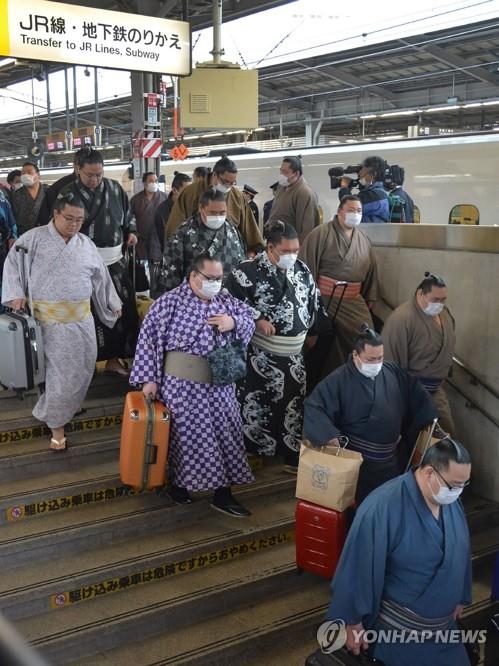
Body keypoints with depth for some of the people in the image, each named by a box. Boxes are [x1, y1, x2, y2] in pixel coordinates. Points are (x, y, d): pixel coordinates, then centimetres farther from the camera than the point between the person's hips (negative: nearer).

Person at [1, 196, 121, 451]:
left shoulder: (86, 244, 10)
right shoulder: (34, 238, -3)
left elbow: (100, 277, 17)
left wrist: (113, 304, 21)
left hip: (81, 318, 5)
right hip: (50, 319, -5)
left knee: (82, 368, 10)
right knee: (59, 371, -3)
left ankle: (67, 407, 34)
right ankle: (56, 423, 11)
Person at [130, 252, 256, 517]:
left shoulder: (225, 301, 6)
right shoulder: (170, 302, -10)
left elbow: (249, 319, 15)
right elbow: (149, 338, -10)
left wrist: (234, 323, -9)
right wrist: (149, 378, -12)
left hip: (220, 383, 6)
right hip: (183, 384, -5)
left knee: (225, 433, 6)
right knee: (185, 434, 4)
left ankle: (223, 493, 16)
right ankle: (177, 483, 27)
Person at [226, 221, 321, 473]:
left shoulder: (302, 270, 6)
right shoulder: (249, 271, -13)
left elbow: (313, 301, 18)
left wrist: (308, 329, 12)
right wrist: (257, 319, -16)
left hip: (294, 354, 6)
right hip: (260, 354, -5)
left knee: (293, 405, 10)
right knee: (257, 403, 0)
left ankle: (293, 456, 22)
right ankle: (251, 455, 15)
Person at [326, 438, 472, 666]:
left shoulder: (451, 501, -6)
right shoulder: (382, 508, -30)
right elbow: (360, 569, -23)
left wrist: (460, 598, 18)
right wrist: (352, 622, -16)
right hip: (396, 630, -7)